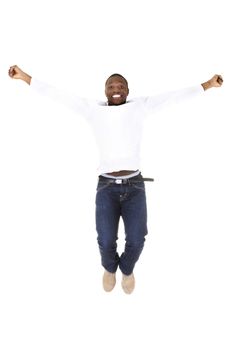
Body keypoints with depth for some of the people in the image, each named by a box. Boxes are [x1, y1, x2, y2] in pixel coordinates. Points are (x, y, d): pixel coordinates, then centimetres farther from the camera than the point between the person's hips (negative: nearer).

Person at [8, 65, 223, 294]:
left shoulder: (139, 107, 7)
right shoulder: (93, 109, 7)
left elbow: (174, 96, 7)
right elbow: (59, 95, 6)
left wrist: (207, 85, 6)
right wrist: (26, 78, 5)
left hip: (134, 184, 0)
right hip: (107, 186, 0)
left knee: (136, 240, -10)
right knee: (106, 240, -12)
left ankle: (127, 269, 26)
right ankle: (110, 268, 26)